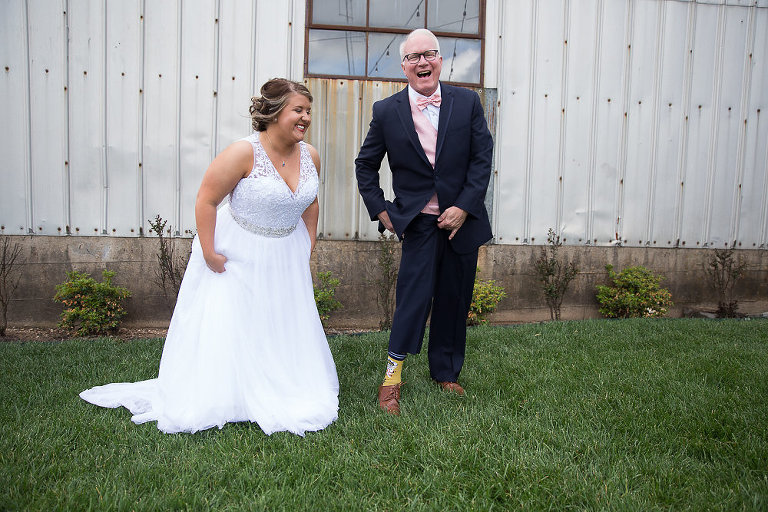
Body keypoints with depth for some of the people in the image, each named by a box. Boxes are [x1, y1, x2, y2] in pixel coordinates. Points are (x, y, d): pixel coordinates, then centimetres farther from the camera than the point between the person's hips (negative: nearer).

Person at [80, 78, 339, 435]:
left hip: (286, 258, 6)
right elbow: (205, 200, -17)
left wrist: (308, 249, 10)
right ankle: (212, 399, 20)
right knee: (223, 327, 2)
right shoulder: (244, 153, -22)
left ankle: (283, 397, 31)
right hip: (238, 256, -5)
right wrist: (209, 253, -17)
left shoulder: (310, 157, -3)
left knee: (287, 328, 13)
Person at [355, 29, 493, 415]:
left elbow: (482, 158, -1)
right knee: (415, 295, -12)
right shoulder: (387, 111, -2)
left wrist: (463, 206, -11)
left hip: (462, 219, 2)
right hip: (419, 222, -2)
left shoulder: (467, 103, 1)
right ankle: (392, 377, 4)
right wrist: (380, 210, 1)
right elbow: (365, 165, 9)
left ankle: (445, 373, 30)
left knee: (454, 300, 11)